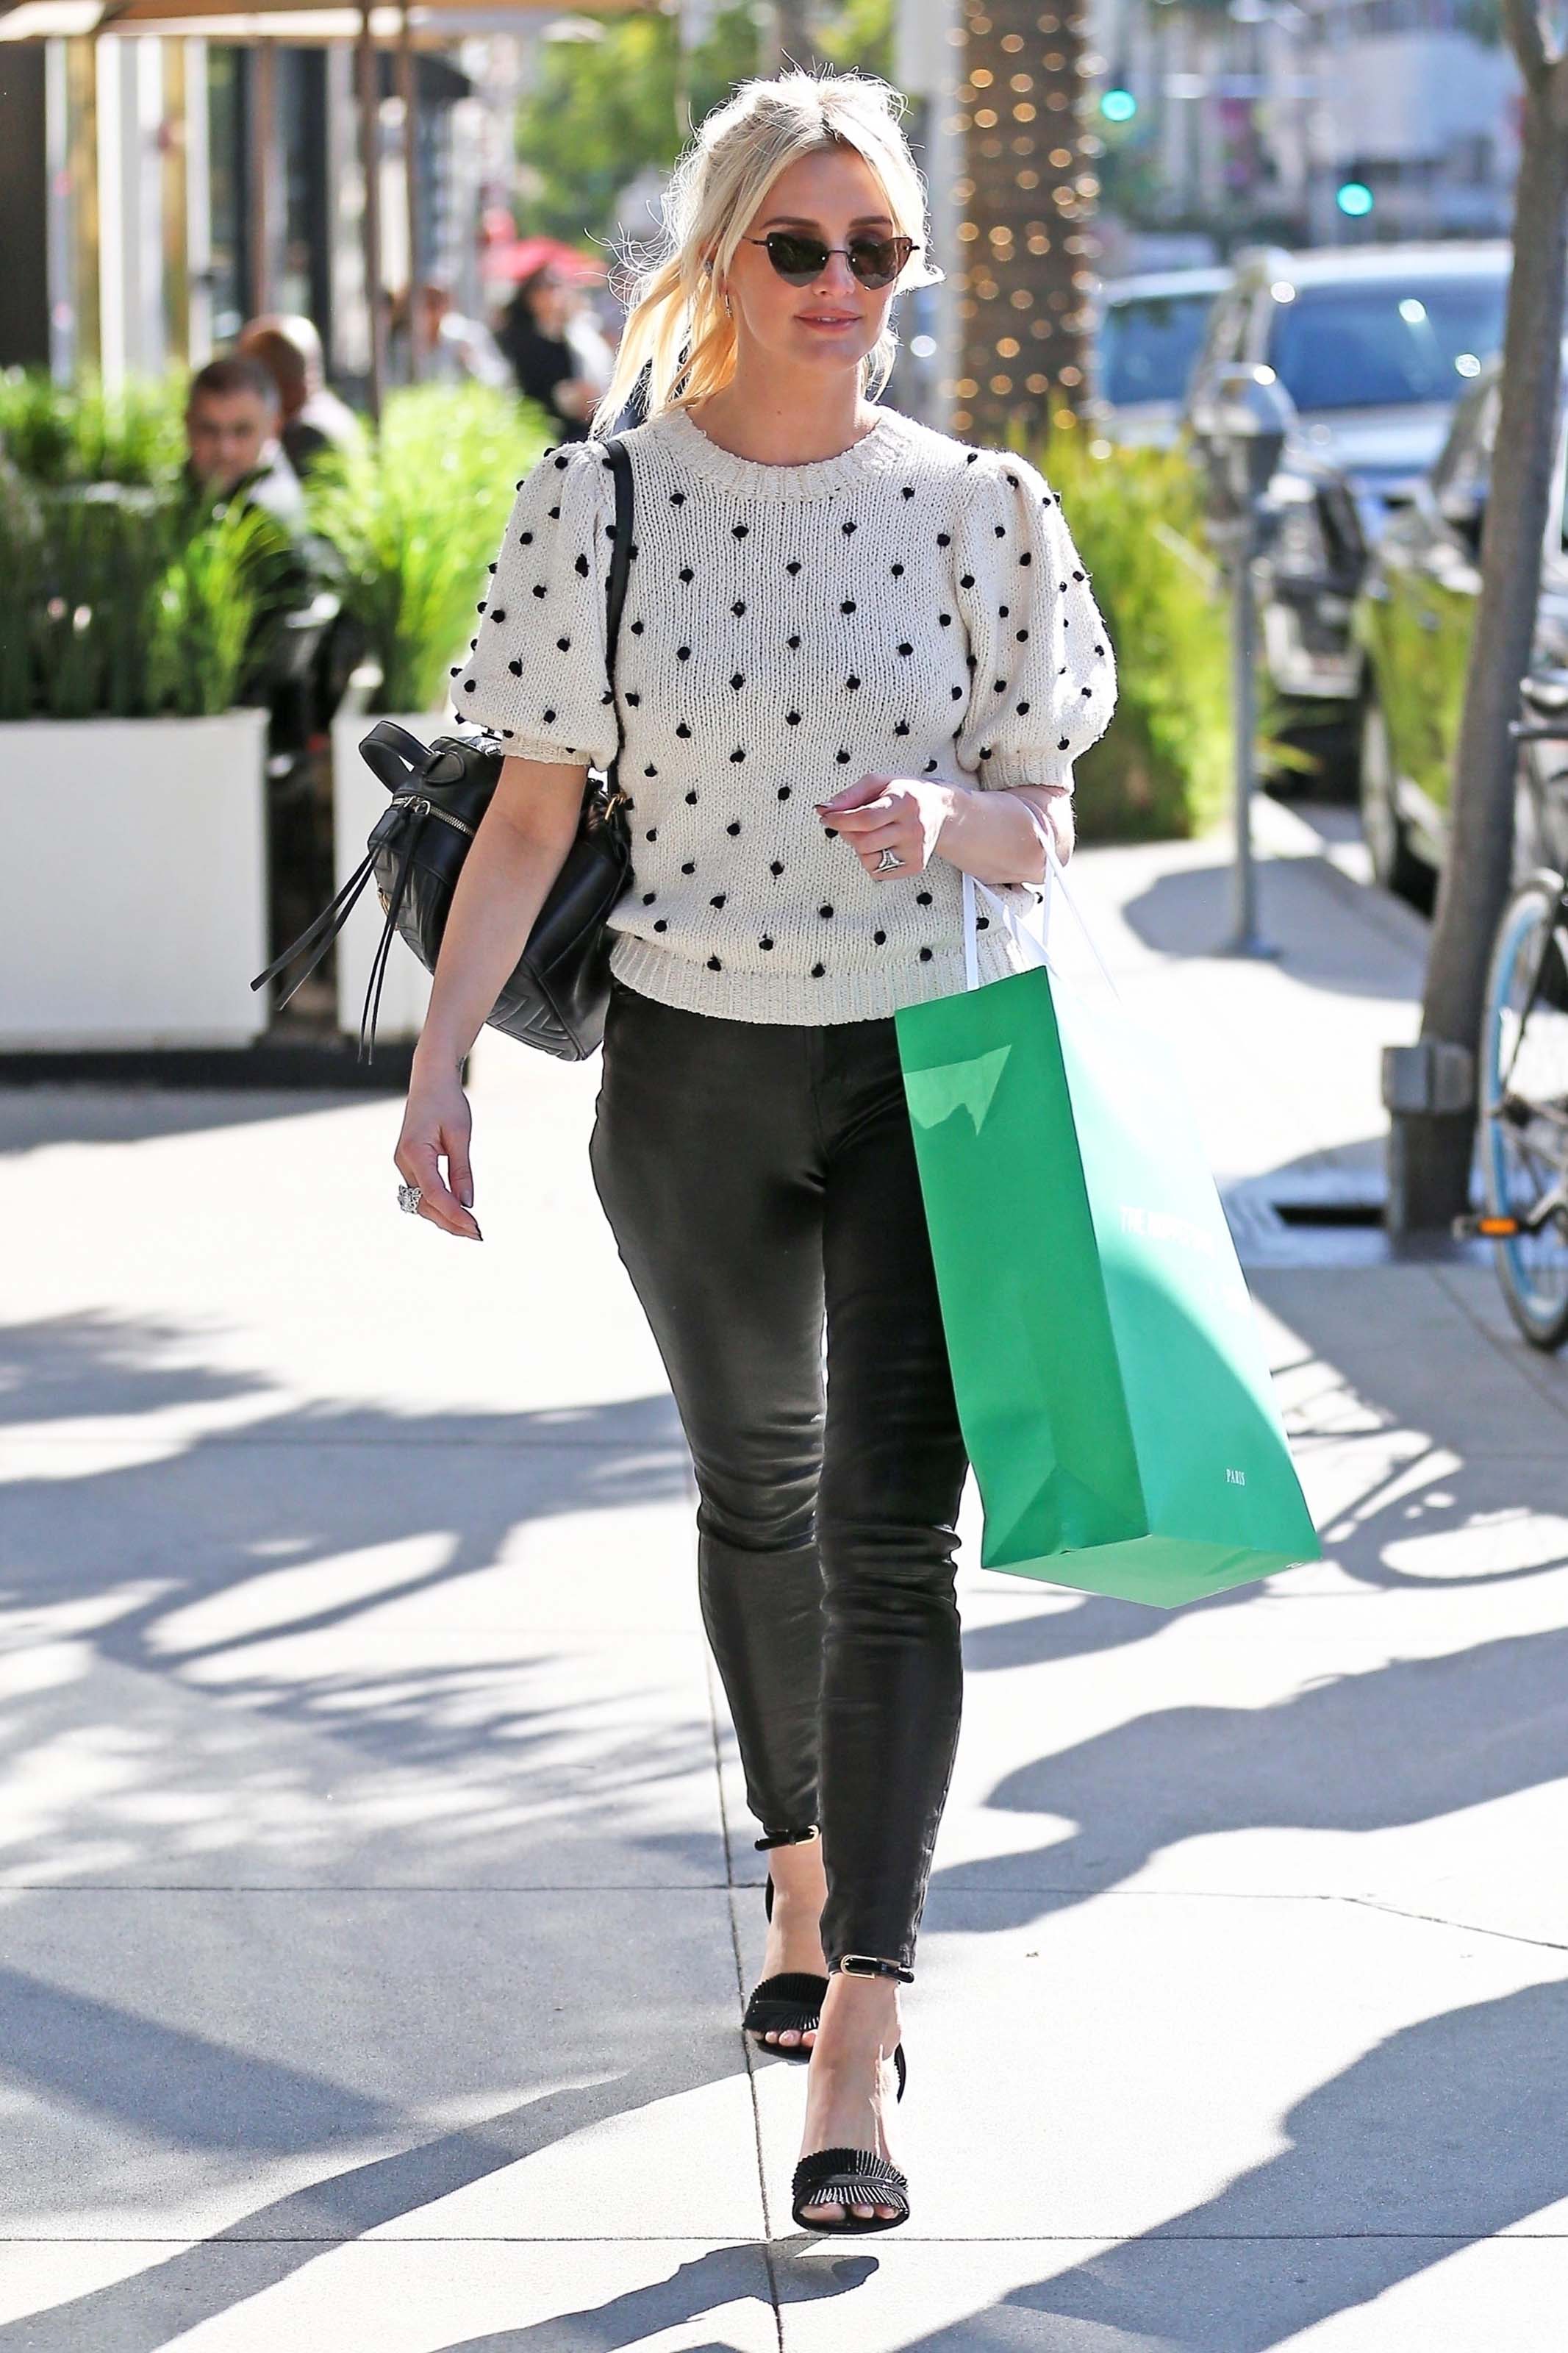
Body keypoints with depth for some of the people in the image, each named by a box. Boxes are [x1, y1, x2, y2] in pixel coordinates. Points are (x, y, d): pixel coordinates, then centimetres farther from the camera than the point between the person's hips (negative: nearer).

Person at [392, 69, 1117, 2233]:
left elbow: (1043, 827, 1)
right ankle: (805, 1876, 40)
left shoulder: (977, 508, -3)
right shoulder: (600, 503, -4)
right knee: (755, 1489, 18)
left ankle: (855, 2049, -11)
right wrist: (439, 1068, -4)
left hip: (929, 1070, -1)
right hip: (695, 1074, 2)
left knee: (891, 1530, -10)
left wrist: (947, 813, -21)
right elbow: (532, 814, 1)